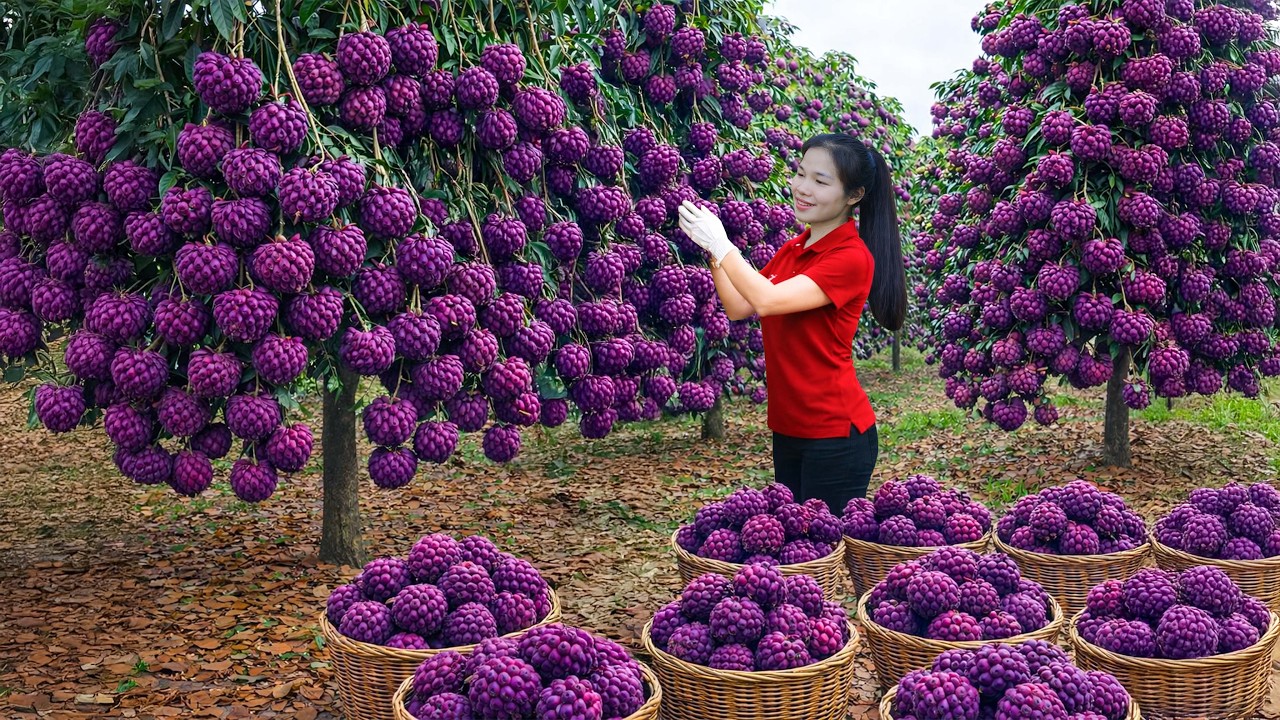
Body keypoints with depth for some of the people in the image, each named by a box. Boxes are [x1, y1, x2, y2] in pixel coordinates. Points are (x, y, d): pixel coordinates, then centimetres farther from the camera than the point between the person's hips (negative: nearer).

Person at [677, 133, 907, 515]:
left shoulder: (852, 258, -16)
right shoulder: (793, 249, 10)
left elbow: (767, 300, -25)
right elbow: (738, 307, 9)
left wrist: (720, 243, -18)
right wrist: (711, 252, -3)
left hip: (834, 434, -8)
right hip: (788, 429, 8)